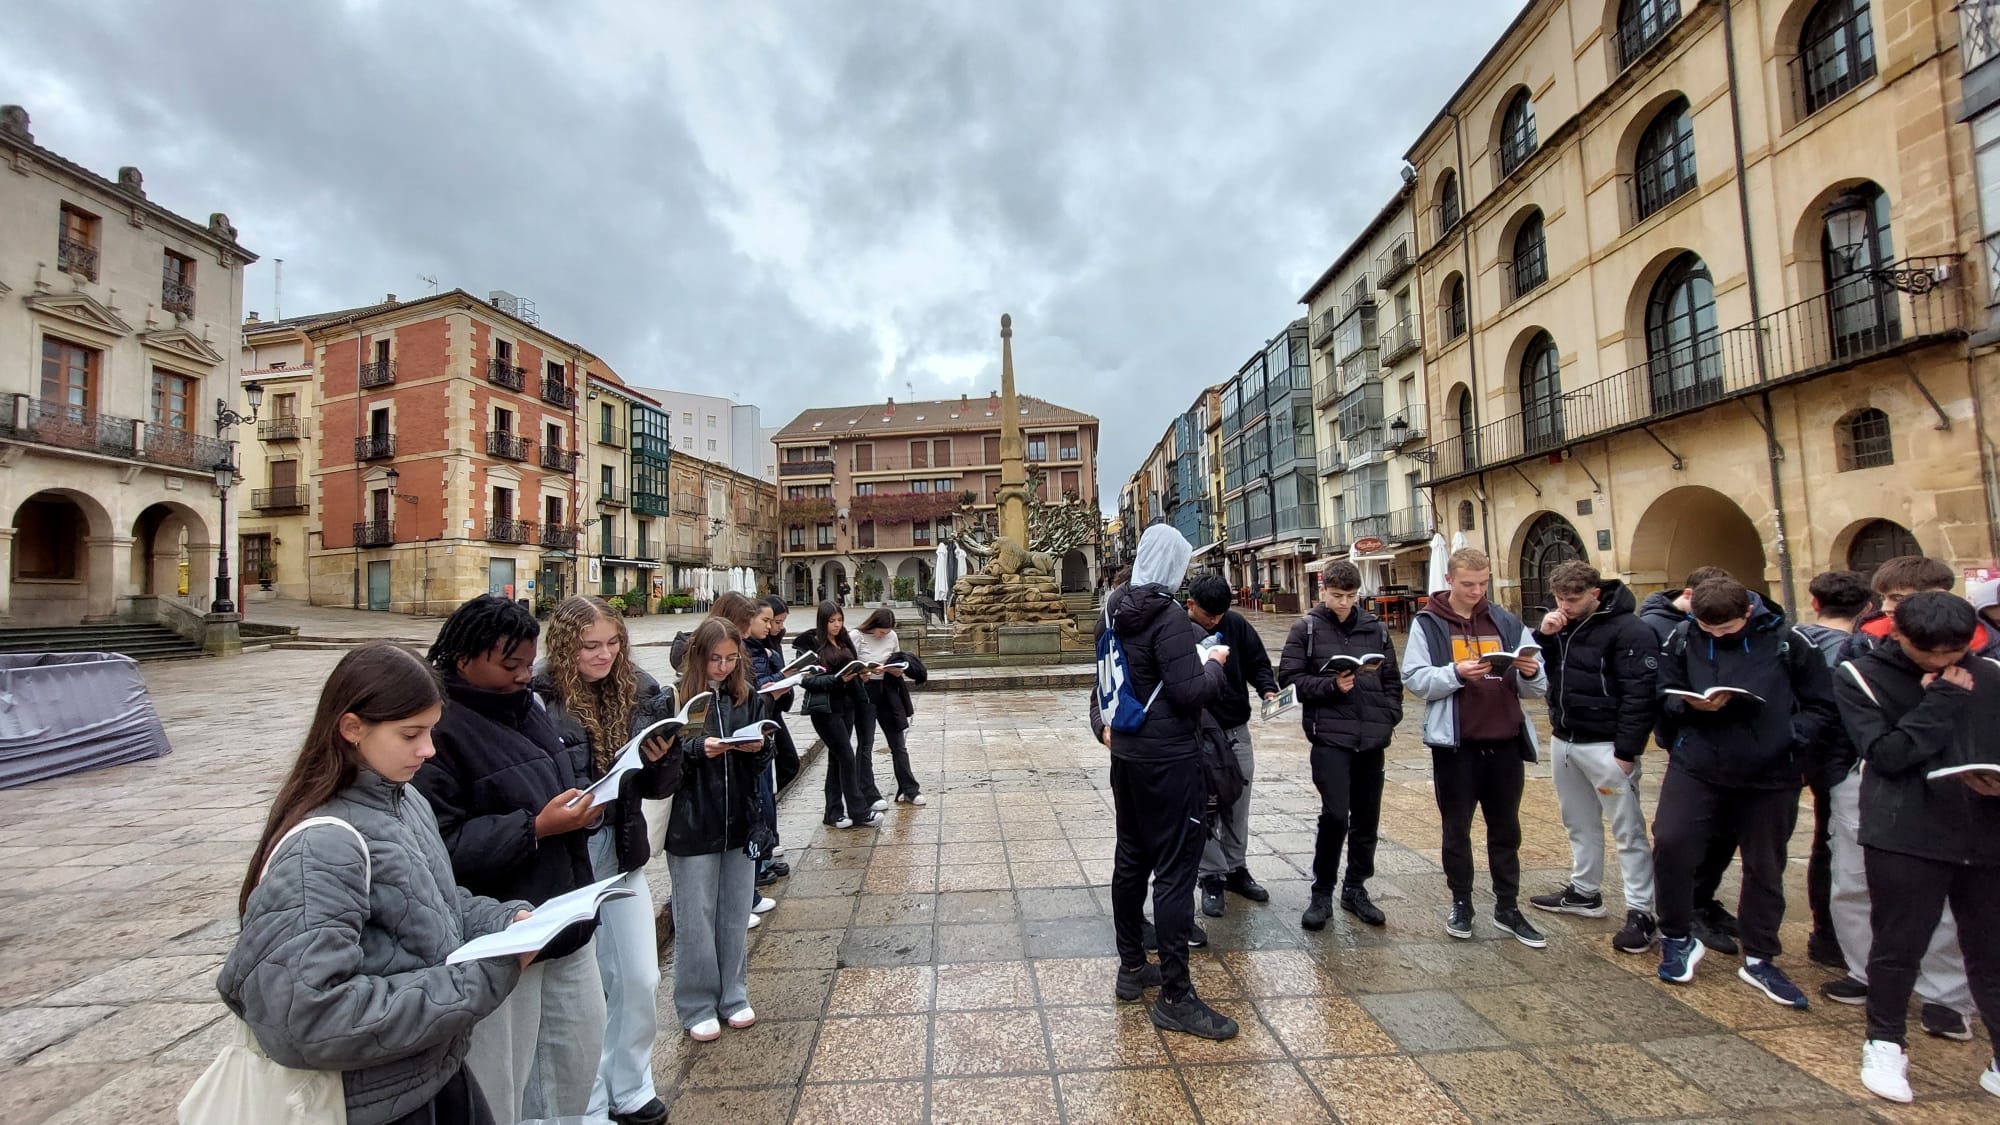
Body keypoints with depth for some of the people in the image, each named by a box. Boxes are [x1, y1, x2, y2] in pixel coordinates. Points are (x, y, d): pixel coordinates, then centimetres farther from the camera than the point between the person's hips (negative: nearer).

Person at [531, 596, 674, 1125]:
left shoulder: (638, 692, -2)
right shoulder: (539, 699, -16)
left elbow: (659, 788, 4)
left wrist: (660, 760, -16)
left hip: (621, 852, 4)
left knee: (640, 979, 14)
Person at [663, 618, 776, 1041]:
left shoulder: (747, 697, 3)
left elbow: (765, 759, 6)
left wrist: (759, 747, -16)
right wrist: (698, 749, -25)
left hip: (739, 823, 3)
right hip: (692, 826, -3)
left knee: (735, 917, 16)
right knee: (695, 922, 9)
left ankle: (733, 996, 33)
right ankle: (697, 1006, 27)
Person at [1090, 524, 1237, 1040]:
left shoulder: (1114, 611, 6)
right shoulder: (1169, 616, -19)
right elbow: (1190, 693, -21)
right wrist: (1214, 664, -3)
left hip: (1127, 753, 9)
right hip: (1169, 759, -9)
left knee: (1131, 859, 17)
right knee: (1175, 871, 0)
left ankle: (1132, 967, 31)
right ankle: (1174, 997, 10)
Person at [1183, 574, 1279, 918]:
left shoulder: (1235, 624, -1)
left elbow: (1258, 663, 7)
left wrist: (1268, 690, -9)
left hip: (1236, 731, 4)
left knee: (1238, 806, 15)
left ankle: (1235, 869, 33)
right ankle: (1212, 878, 20)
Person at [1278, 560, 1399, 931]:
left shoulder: (1375, 628, 10)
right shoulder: (1306, 628, 0)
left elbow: (1392, 680, 15)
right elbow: (1290, 678, -4)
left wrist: (1388, 721, 4)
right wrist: (1331, 685, -16)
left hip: (1372, 739, 4)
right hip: (1330, 736, -4)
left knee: (1366, 817, 12)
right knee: (1335, 814, -10)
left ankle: (1355, 888, 30)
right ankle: (1322, 893, 8)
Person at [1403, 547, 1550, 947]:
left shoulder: (1507, 623, 7)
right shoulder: (1428, 623, -3)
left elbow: (1537, 688, 8)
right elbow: (1414, 680, -9)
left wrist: (1530, 673, -13)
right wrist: (1455, 673, -24)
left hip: (1505, 741, 3)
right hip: (1455, 743, -3)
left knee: (1505, 828, 15)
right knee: (1457, 829, 10)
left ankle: (1508, 908, 28)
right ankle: (1461, 905, 24)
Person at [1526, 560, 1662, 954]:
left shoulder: (1628, 630, -13)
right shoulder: (1560, 625, 8)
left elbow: (1639, 695, -16)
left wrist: (1626, 752, -18)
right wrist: (1543, 636, -8)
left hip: (1605, 746, -7)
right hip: (1563, 741, 7)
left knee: (1628, 830, 1)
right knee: (1580, 824, 18)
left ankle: (1641, 913, 9)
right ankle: (1585, 892, 31)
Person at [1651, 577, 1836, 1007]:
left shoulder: (1787, 641, -4)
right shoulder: (1682, 639, -2)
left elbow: (1820, 705, 3)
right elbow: (1664, 696, 6)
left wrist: (1791, 738, -13)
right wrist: (1690, 704, -14)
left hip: (1770, 776, 1)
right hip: (1696, 766, 0)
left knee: (1765, 867, 13)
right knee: (1670, 843, -13)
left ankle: (1759, 960, 32)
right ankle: (1677, 939, 10)